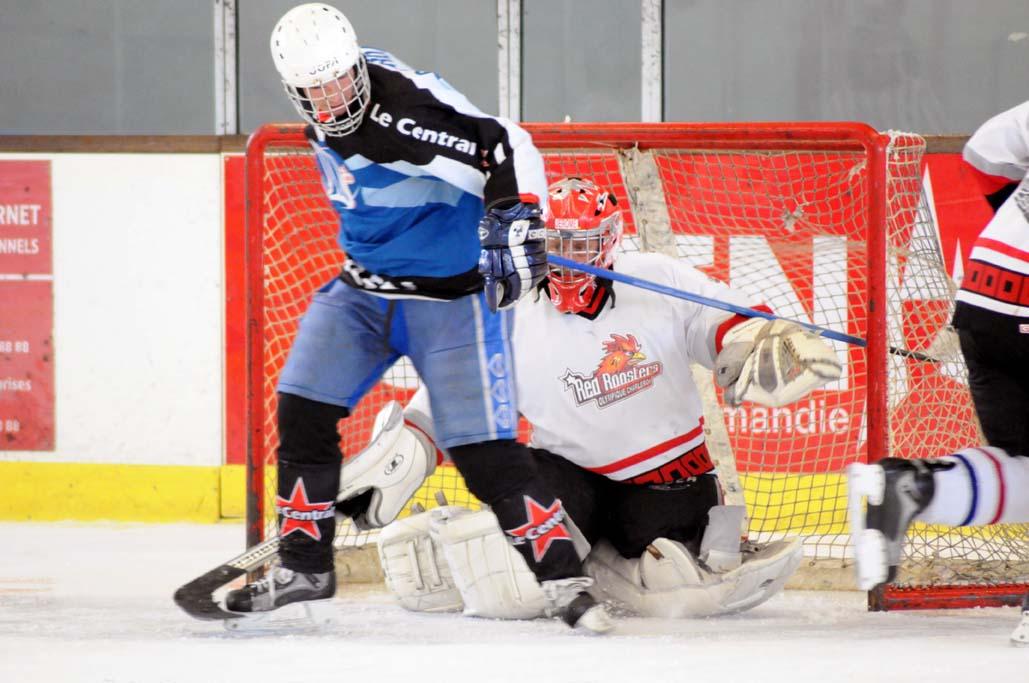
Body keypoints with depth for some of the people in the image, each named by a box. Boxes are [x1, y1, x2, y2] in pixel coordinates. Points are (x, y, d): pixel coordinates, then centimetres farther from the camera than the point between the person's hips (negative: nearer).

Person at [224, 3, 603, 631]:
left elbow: (505, 147, -33)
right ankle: (305, 567, 11)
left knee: (483, 450, -12)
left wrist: (517, 224, -44)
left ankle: (562, 574, -3)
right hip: (365, 285, 8)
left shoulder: (405, 104, -27)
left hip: (451, 292, -8)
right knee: (303, 410, 0)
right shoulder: (322, 118, 0)